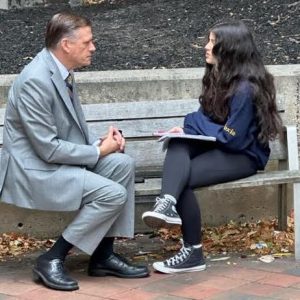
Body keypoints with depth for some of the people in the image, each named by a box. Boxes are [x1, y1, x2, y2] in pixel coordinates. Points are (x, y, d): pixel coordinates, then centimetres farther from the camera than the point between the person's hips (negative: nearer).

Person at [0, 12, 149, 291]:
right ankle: (51, 260, -8)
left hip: (58, 157, 9)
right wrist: (99, 151, -13)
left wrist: (102, 140, -1)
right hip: (34, 168, -9)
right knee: (113, 194, -19)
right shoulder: (35, 80, -24)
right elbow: (48, 148, -23)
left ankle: (103, 256, 1)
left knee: (122, 164, -5)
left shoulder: (60, 70, 6)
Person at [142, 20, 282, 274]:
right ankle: (168, 202, -46)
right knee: (179, 144, -23)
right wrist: (188, 129, -5)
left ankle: (193, 253, -17)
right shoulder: (219, 77, 7)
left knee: (184, 178, -25)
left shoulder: (245, 88, -21)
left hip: (243, 155, -8)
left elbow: (232, 138, -21)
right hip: (219, 145, 8)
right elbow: (208, 116, 16)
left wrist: (193, 123, -12)